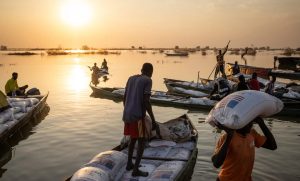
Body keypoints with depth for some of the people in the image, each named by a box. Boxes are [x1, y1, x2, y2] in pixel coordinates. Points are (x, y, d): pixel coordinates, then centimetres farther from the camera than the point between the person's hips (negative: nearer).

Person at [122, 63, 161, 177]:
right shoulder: (147, 81, -8)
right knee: (141, 141, 3)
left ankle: (129, 164, 27)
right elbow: (146, 101, -16)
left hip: (127, 115, 7)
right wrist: (153, 121, -13)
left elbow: (124, 98, 14)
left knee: (133, 138, 21)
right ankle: (136, 170, 2)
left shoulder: (131, 79, 13)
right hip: (138, 116, -7)